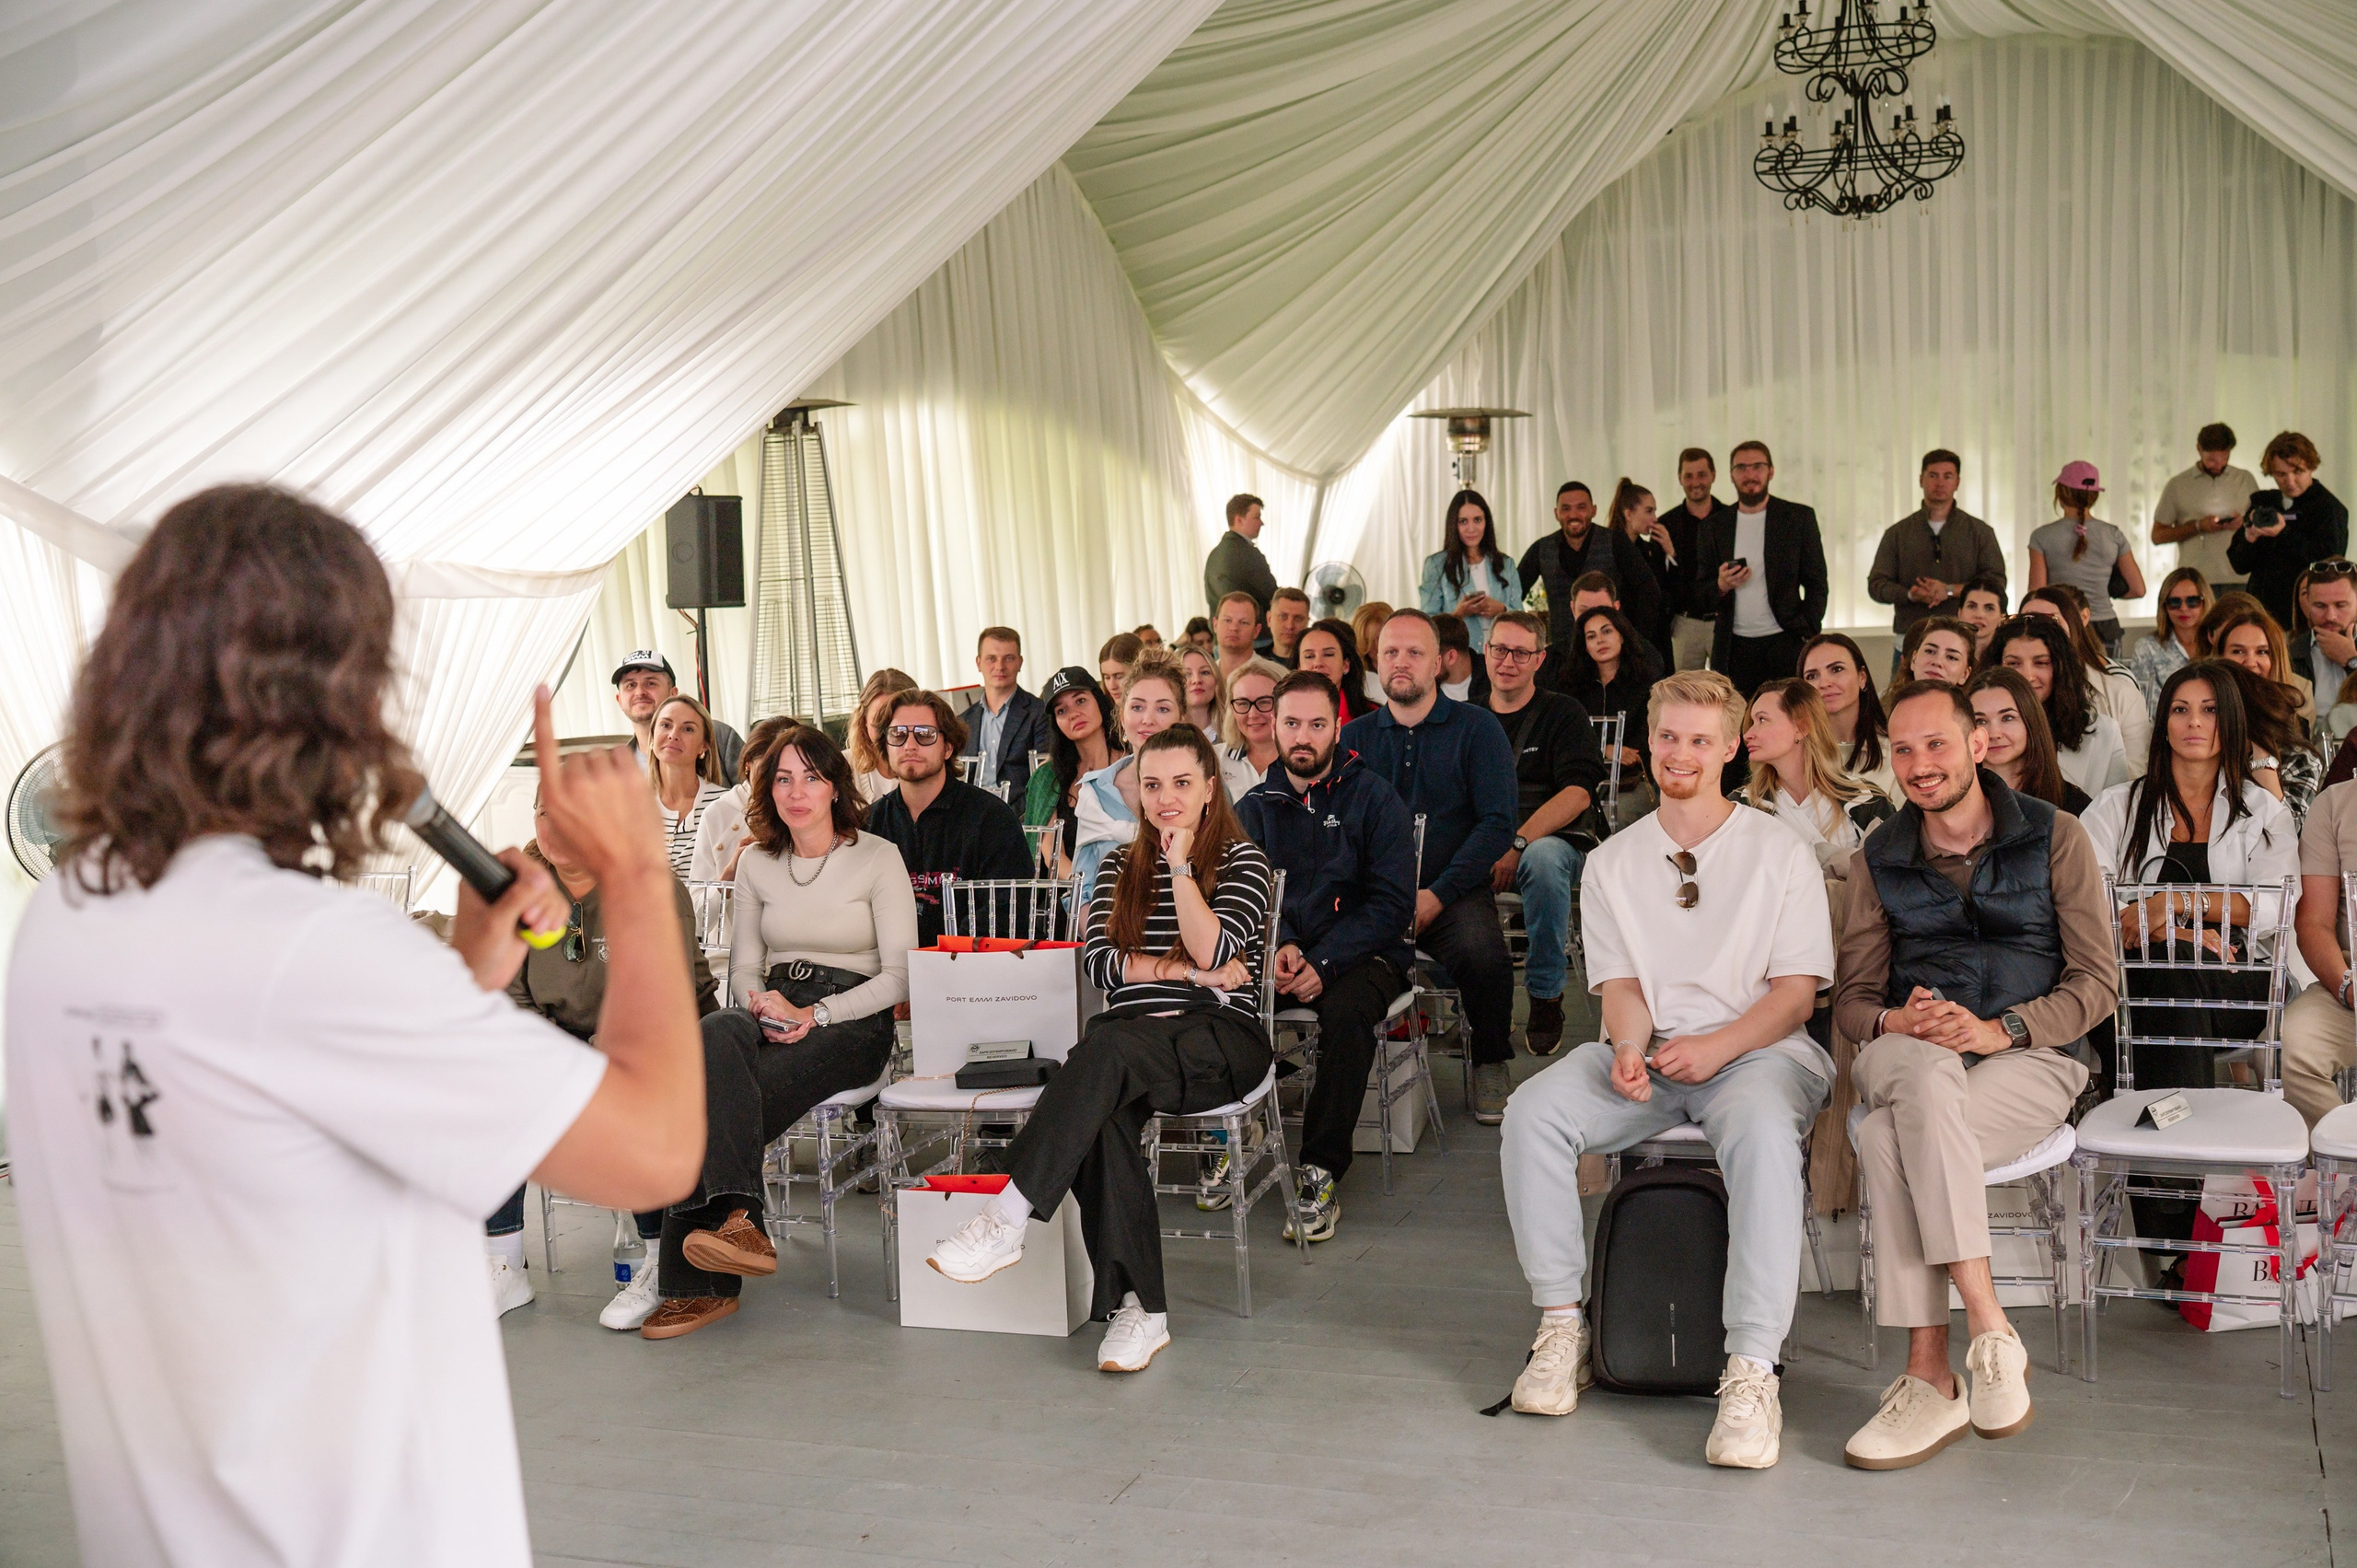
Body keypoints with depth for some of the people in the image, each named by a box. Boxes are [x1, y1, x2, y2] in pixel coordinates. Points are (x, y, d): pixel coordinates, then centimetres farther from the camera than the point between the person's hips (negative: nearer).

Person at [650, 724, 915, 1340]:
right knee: (719, 1033, -35)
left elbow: (900, 975, -4)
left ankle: (699, 1282, -30)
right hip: (773, 1015, 4)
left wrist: (815, 1014, -16)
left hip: (852, 1020, -4)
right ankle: (737, 1218, -41)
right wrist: (762, 1006, -9)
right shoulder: (756, 863, 15)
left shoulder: (878, 858, 1)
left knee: (710, 1097, -30)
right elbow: (743, 968, 16)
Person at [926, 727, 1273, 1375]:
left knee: (1109, 1048, -36)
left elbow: (1212, 951, -8)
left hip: (1222, 1039, -3)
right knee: (1101, 1115, -33)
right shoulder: (1121, 865, 21)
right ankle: (1137, 1306, -32)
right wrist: (1189, 972, -5)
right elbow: (1097, 961, 6)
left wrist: (1181, 865, -7)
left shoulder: (1243, 860, 8)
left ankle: (1007, 1218, -40)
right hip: (1133, 1041, 4)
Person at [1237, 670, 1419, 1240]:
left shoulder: (1375, 800, -2)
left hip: (1362, 953, -3)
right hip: (1280, 952, 3)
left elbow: (1393, 903, -7)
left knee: (1347, 1012, -35)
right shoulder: (1256, 806, 10)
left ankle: (1320, 1175, -26)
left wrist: (1323, 963, -18)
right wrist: (1280, 945, -14)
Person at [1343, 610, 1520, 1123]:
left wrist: (1437, 895, -14)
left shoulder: (1477, 728, 6)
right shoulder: (1353, 737, 15)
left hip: (1451, 891, -2)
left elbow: (1498, 823, -3)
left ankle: (1491, 1065, -5)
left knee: (1483, 953, -33)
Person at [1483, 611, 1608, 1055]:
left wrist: (1517, 846, -22)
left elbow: (1578, 793, -8)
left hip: (1549, 840, -3)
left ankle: (1545, 996, -20)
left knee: (1543, 857, -40)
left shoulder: (1564, 714, 7)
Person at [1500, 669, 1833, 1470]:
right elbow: (1619, 984, 9)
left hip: (1757, 1046, -3)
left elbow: (1797, 992, 1)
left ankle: (1752, 1372, -38)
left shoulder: (1781, 854, 7)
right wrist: (1629, 1049, -15)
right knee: (1532, 1112, -26)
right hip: (1643, 1050, 3)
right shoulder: (1612, 863, 16)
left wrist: (1716, 1046, -17)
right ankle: (1561, 1326, -15)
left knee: (1762, 1131, -38)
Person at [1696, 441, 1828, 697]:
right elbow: (1699, 600, 12)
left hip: (1785, 646, -1)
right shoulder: (1715, 527, 11)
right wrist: (1721, 586, -10)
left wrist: (1807, 635, -5)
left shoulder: (1799, 518, 6)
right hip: (1733, 649, 1)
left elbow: (1816, 584, 6)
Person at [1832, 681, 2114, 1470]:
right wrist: (1895, 1024, -13)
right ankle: (1987, 1326, -38)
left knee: (1888, 1139, -34)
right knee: (1925, 1072, -38)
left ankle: (1930, 1375, -29)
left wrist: (1998, 1029, -18)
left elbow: (2096, 985, -1)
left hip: (2029, 1059, -2)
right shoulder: (1878, 859, 12)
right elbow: (1852, 996, 11)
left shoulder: (2056, 839, 4)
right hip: (1906, 1058, 3)